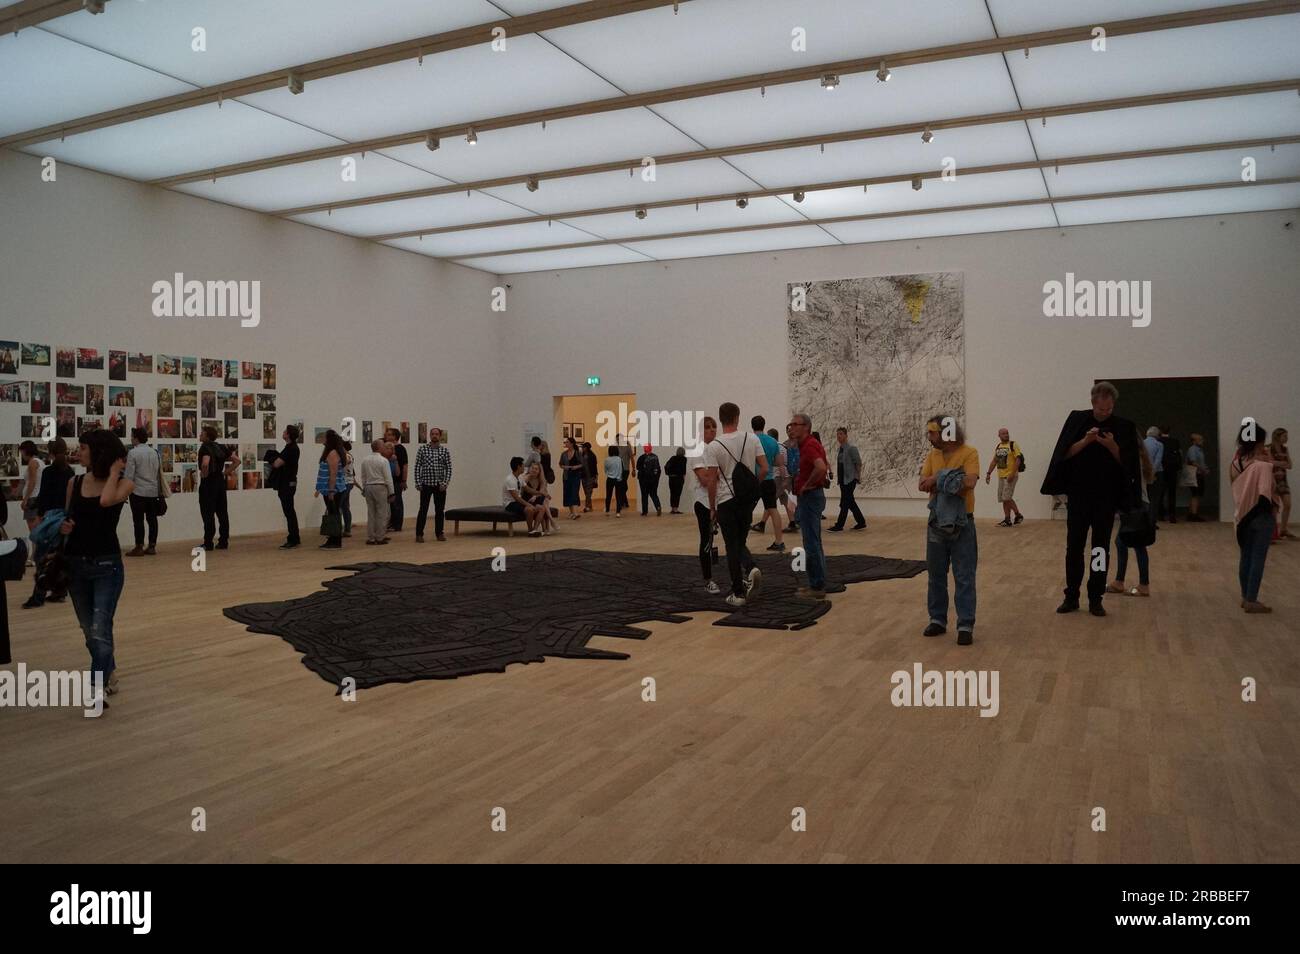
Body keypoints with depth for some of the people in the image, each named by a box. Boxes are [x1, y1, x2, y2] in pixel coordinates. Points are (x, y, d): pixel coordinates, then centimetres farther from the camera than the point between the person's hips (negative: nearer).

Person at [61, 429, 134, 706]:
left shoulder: (124, 484, -7)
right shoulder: (74, 484, 6)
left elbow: (106, 500, -28)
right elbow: (65, 519, 15)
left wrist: (114, 472, -15)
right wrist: (62, 527, -7)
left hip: (107, 565, -5)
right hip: (75, 565, 5)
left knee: (100, 629, -17)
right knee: (90, 631, 15)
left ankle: (99, 687, -16)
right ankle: (109, 673, 35)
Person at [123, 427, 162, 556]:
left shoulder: (133, 453, -10)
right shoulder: (154, 452, 7)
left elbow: (129, 475, -12)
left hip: (138, 491, -5)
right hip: (153, 491, 6)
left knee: (138, 520, 0)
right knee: (152, 519, 8)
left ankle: (139, 547, 1)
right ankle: (152, 546, 12)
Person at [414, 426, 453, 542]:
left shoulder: (445, 451, 3)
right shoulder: (422, 450, 0)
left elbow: (448, 468, 2)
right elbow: (417, 467, 1)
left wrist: (445, 483, -8)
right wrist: (418, 483, -5)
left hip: (440, 485, 2)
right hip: (426, 484, -2)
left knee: (440, 510, 7)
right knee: (423, 510, -2)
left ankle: (439, 534, 16)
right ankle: (419, 534, 4)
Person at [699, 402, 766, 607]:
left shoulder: (714, 446, -9)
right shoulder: (752, 439, -1)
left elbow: (711, 480, -9)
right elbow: (764, 469, -3)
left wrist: (712, 506, 1)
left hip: (726, 501, -3)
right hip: (747, 499, 3)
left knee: (732, 546, 4)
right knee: (740, 542, 20)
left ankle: (738, 593, 5)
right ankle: (750, 569, -9)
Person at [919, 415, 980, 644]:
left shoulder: (969, 453, -9)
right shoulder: (932, 455, 7)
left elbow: (970, 482, -23)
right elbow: (922, 485, -3)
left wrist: (938, 480, -16)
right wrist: (951, 482, -18)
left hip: (962, 523, -5)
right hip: (937, 521, 5)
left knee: (964, 577, 0)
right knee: (936, 574, 12)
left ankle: (966, 625, 5)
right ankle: (938, 619, 23)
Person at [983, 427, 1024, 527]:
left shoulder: (1013, 445, -7)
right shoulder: (998, 446, 13)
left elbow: (1018, 459, -13)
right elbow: (994, 461, 19)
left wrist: (1012, 474, -20)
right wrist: (988, 473, 12)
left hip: (1010, 476, -7)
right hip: (1001, 476, 7)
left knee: (1007, 498, -12)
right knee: (1003, 499, 7)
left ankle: (1018, 515, 4)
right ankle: (1007, 520, 12)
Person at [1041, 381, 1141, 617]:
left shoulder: (1123, 427, 0)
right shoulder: (1077, 419, 0)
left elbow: (1127, 463, -2)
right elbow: (1065, 453, -5)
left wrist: (1112, 446, -20)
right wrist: (1085, 440, -21)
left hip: (1106, 498, 0)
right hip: (1078, 495, 0)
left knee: (1101, 549, 5)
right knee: (1074, 547, 4)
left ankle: (1095, 599, 12)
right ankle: (1071, 597, 13)